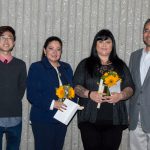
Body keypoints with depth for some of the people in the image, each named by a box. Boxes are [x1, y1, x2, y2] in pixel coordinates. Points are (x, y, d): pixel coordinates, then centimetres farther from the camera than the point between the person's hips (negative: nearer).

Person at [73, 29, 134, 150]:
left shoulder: (120, 65, 14)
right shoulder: (85, 64, 10)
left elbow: (130, 88, 10)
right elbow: (76, 87, 4)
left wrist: (120, 95, -11)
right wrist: (90, 94, -15)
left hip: (114, 120, 2)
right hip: (90, 119, -1)